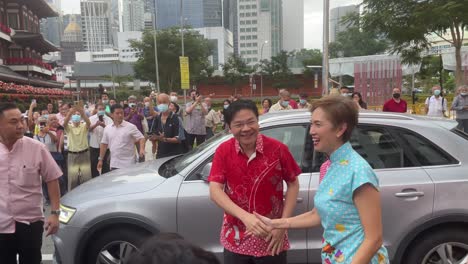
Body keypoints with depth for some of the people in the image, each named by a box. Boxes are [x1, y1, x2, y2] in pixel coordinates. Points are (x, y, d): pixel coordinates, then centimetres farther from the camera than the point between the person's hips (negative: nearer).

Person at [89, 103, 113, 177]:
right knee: (94, 164, 9)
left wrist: (104, 126, -33)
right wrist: (96, 125, -28)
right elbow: (89, 128, -10)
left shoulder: (108, 119, 0)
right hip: (94, 146, 2)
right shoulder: (92, 118, 5)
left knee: (105, 165, 3)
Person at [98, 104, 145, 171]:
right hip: (114, 164, 4)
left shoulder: (131, 127, -6)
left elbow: (141, 138, -9)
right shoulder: (107, 128, 8)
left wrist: (142, 149, -27)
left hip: (128, 164, -4)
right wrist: (100, 159, 12)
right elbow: (104, 144, 14)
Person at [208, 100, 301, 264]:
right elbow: (215, 191, -12)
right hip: (235, 239, 1)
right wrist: (245, 217, -26)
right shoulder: (223, 151, -6)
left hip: (271, 239, -1)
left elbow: (293, 185, -1)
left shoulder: (277, 149, -10)